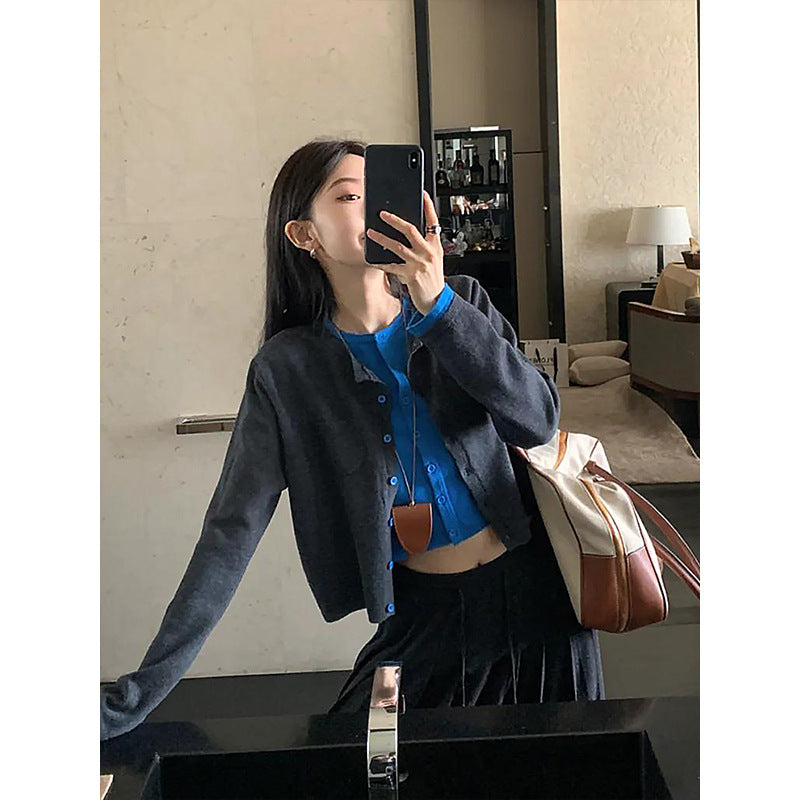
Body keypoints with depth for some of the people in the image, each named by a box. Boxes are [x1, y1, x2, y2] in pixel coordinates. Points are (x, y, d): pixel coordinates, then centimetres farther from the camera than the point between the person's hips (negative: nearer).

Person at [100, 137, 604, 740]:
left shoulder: (463, 302, -2)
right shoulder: (288, 369, -9)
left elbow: (540, 420, -14)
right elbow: (233, 531, -11)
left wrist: (438, 304, -23)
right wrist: (138, 694, -15)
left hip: (534, 593, 2)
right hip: (427, 617, -2)